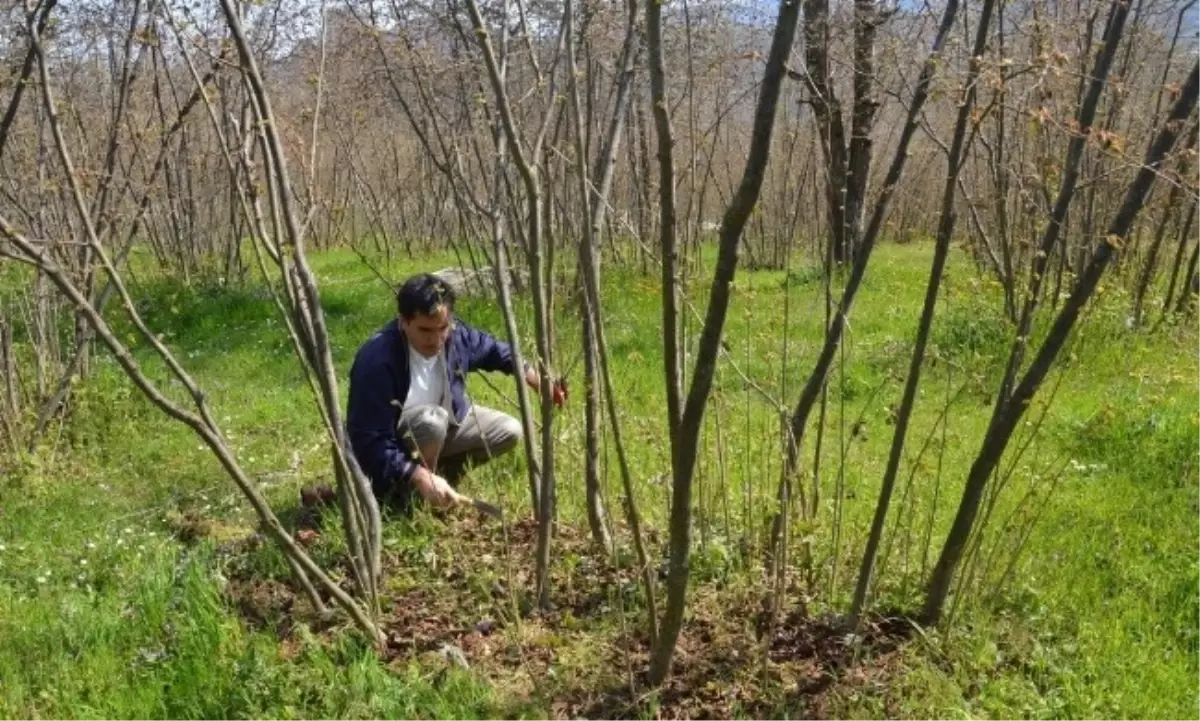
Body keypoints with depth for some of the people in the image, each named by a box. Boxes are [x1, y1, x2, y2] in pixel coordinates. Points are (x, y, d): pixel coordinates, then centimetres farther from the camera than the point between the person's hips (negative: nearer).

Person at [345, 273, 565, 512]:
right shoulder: (378, 360, -36)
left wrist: (540, 382, 5)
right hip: (390, 449, -7)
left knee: (509, 431, -2)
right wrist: (422, 478, -42)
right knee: (431, 421, -36)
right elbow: (369, 442, -35)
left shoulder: (456, 335, -16)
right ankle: (406, 493, -12)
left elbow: (496, 351, 8)